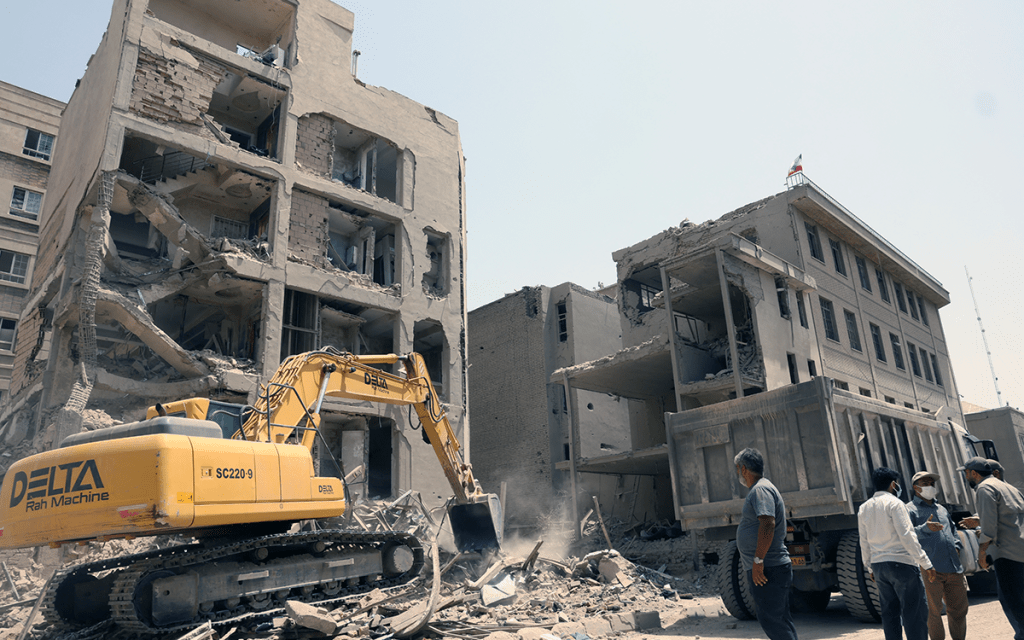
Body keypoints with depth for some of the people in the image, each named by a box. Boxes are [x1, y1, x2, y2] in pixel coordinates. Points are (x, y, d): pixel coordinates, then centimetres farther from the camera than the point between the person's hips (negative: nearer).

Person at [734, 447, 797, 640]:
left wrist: (758, 560, -26)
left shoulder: (760, 490, -15)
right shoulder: (759, 489, 18)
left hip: (768, 569, -11)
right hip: (774, 568, 11)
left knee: (770, 619, -7)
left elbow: (768, 524, -27)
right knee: (781, 620, 13)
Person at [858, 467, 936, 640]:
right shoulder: (894, 503, -8)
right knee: (914, 613, -2)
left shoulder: (864, 508, 13)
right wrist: (926, 563, -13)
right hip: (900, 563, -6)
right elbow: (907, 536, -15)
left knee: (889, 613, 10)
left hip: (878, 566, 7)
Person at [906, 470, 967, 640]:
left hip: (954, 568, 7)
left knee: (959, 609, 13)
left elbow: (953, 531, 35)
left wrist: (956, 547, 15)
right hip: (930, 569, -7)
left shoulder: (942, 509, 24)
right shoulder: (910, 510, 0)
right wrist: (925, 528, -34)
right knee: (933, 610, -2)